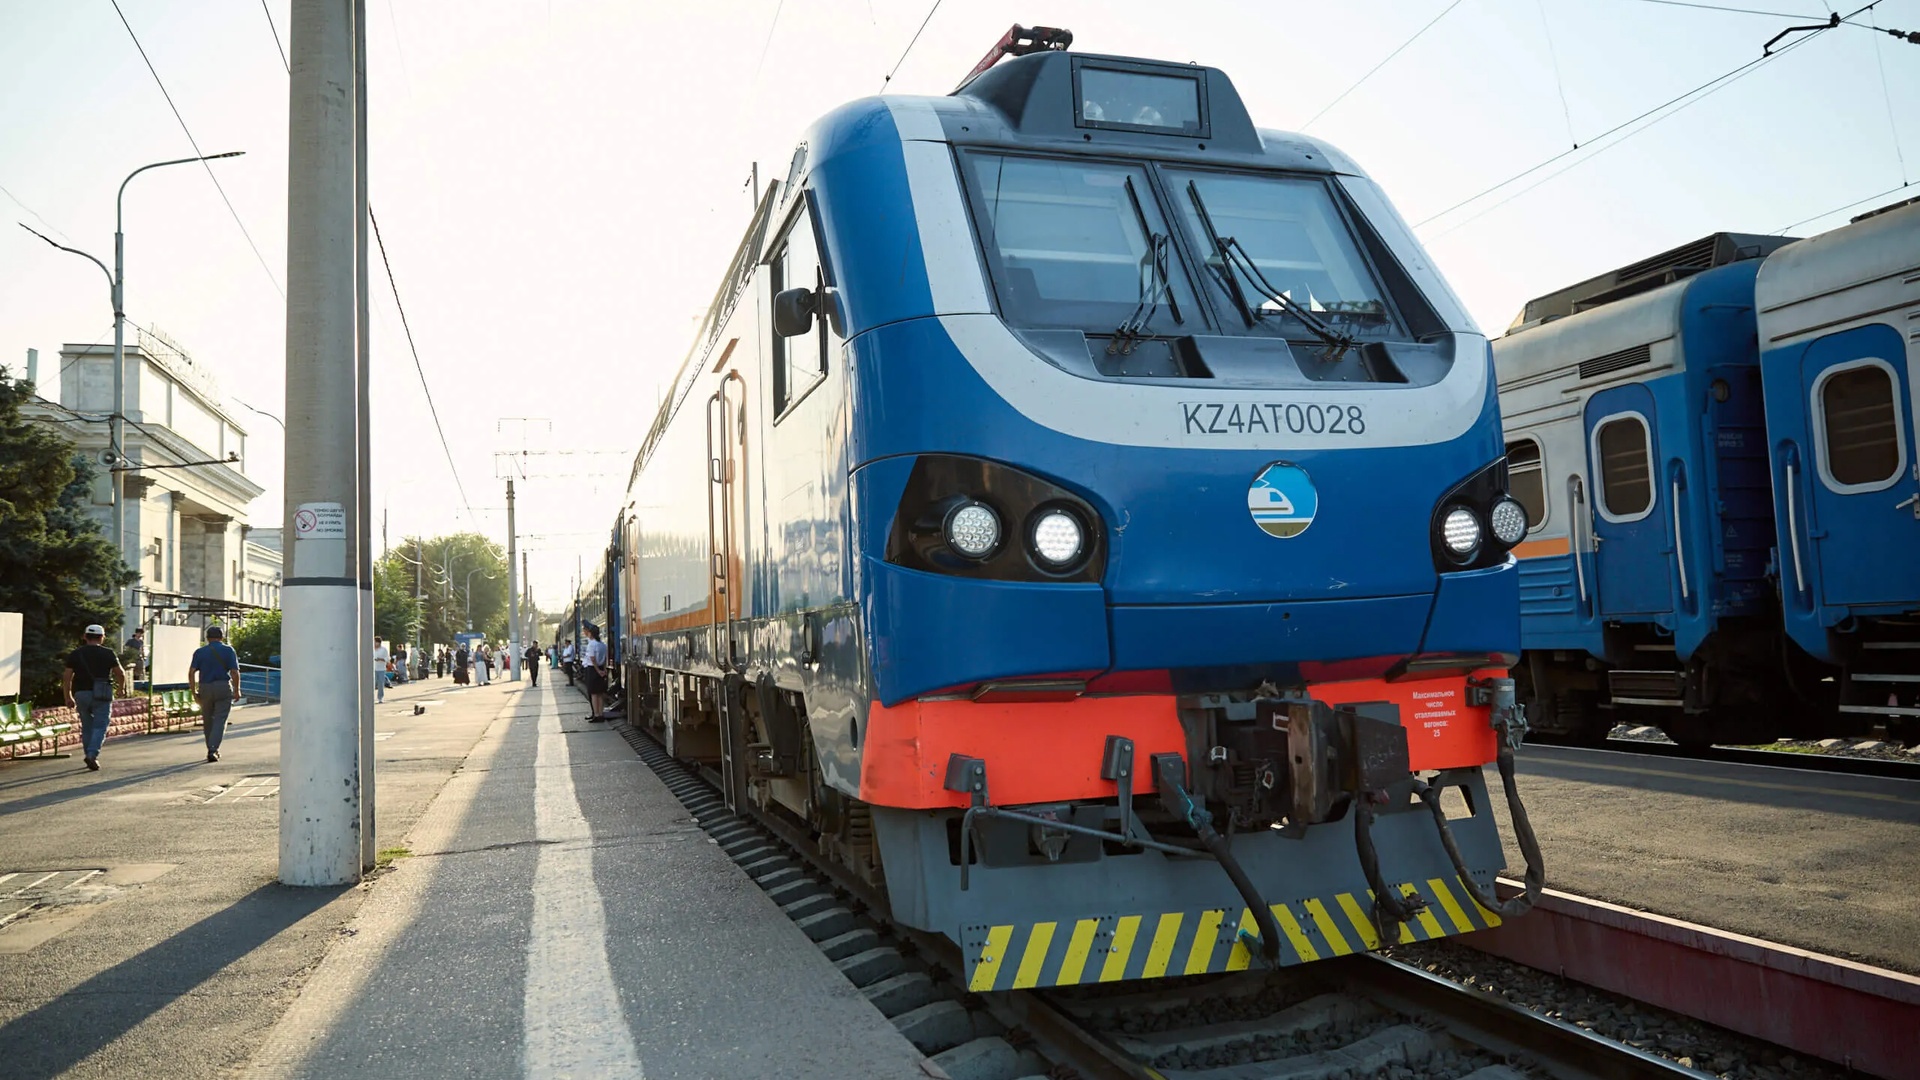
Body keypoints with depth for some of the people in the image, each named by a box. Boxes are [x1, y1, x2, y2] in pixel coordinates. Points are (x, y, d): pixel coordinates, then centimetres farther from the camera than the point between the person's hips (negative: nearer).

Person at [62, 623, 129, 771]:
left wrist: (68, 697, 8)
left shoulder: (75, 654, 6)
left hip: (81, 694, 3)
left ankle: (89, 755, 18)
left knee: (87, 726, 15)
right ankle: (92, 755, -19)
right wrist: (122, 687, 20)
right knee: (100, 726, -2)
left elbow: (67, 677, 2)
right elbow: (120, 673, 1)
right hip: (101, 694, -3)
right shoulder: (108, 653, -2)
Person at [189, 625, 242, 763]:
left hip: (205, 689, 2)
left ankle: (212, 750, 24)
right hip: (223, 688, -2)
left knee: (207, 721, 16)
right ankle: (213, 750, -16)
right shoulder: (228, 650, 1)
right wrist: (237, 690, 3)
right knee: (220, 720, -3)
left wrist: (194, 692, 2)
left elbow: (192, 672, -3)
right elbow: (235, 672, -6)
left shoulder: (199, 652, 7)